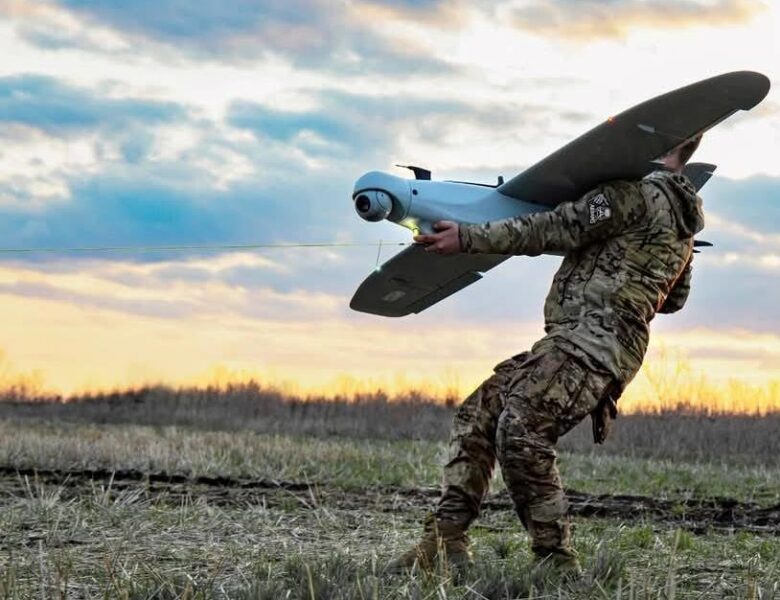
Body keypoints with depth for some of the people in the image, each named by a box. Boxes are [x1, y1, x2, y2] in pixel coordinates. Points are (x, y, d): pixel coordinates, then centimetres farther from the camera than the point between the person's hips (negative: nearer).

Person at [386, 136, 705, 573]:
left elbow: (555, 229, -11)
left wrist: (468, 238, -9)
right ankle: (446, 543, 1)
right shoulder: (681, 214, 24)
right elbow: (675, 298, 34)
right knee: (477, 415, 7)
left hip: (592, 337, -11)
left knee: (520, 432, -25)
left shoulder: (640, 192, -7)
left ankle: (557, 562, -18)